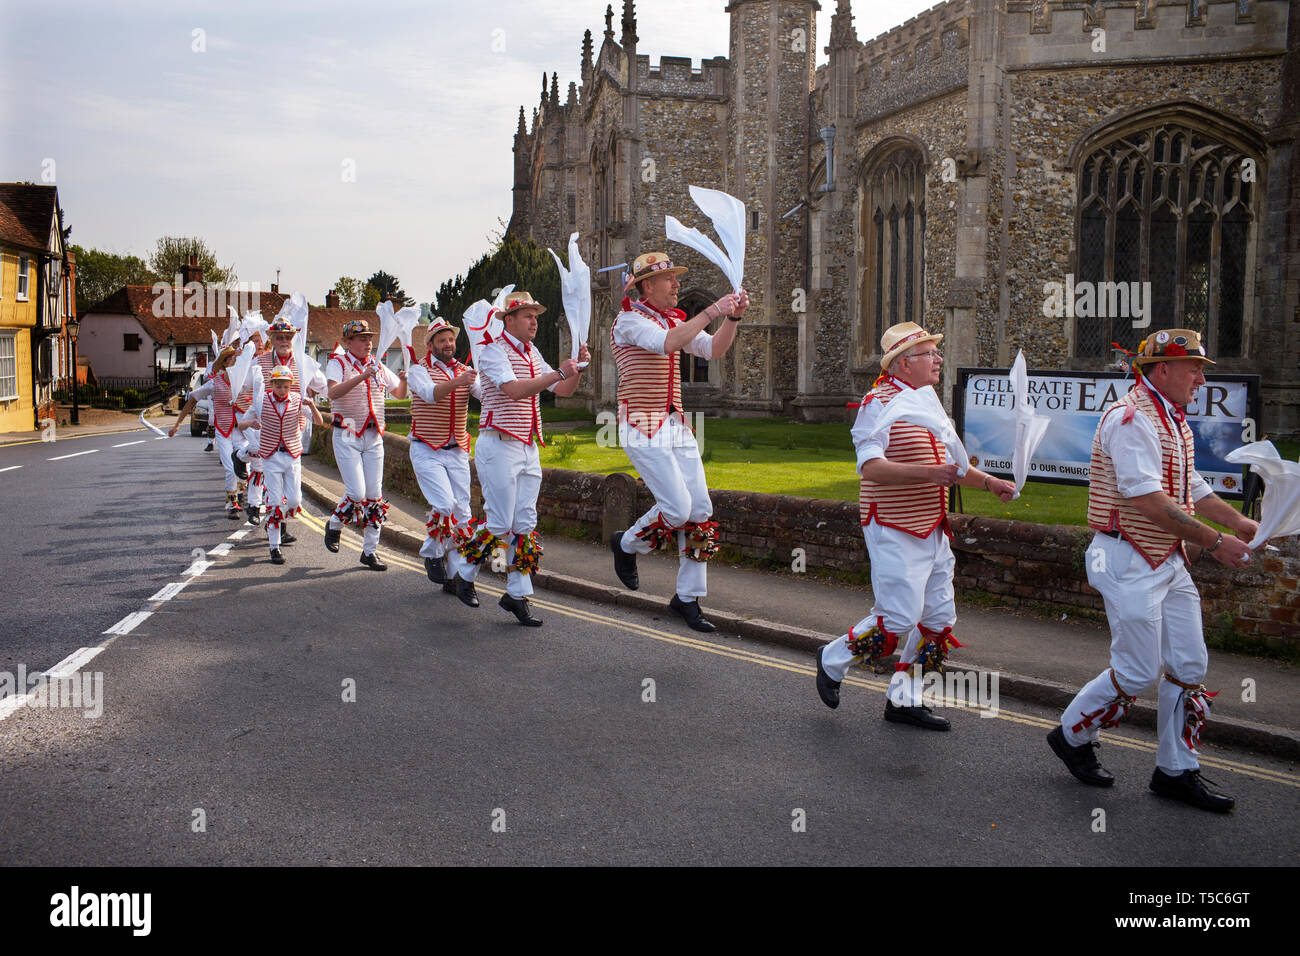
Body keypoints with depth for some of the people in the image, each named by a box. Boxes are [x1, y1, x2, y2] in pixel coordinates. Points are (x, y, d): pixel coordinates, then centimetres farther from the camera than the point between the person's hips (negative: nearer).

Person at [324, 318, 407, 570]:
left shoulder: (378, 366, 11)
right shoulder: (338, 363, -4)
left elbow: (399, 394, 16)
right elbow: (333, 392, -22)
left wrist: (404, 380, -6)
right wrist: (362, 377, -33)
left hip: (373, 437, 5)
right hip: (347, 437, -5)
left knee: (374, 495, 2)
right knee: (356, 493, -13)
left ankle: (370, 551, 11)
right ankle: (334, 525, 17)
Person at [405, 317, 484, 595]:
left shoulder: (465, 371, 11)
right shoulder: (419, 370, -2)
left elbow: (485, 393, -7)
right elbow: (430, 394, -23)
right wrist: (456, 382, -41)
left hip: (457, 452, 4)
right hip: (427, 451, -4)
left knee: (462, 513, 0)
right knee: (444, 505, -18)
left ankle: (456, 576, 8)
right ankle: (432, 553, 7)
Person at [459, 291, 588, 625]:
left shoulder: (532, 353, 16)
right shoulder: (494, 351, -8)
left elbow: (563, 390, 17)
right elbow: (514, 390, -23)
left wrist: (577, 367, -2)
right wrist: (558, 372, -26)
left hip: (528, 448, 7)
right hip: (499, 446, -7)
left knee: (525, 525, 4)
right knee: (498, 522, -7)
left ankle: (516, 594, 9)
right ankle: (465, 575, 15)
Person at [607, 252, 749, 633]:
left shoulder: (675, 319, 15)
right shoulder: (629, 319, -8)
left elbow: (713, 349, 7)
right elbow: (667, 343, -26)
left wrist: (733, 316, -9)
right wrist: (712, 311, -28)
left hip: (676, 426, 8)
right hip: (643, 428, -7)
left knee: (701, 510, 3)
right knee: (678, 508, -15)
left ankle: (687, 598, 13)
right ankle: (627, 545, 16)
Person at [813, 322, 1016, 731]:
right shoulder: (879, 403, -13)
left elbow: (947, 464, 24)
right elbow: (871, 468, -25)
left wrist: (989, 482, 10)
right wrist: (928, 473, -34)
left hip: (932, 532, 9)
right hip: (895, 532, -9)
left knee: (939, 617, 9)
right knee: (899, 618, -10)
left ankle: (904, 699, 20)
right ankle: (832, 661, 13)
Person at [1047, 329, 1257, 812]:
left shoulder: (1175, 422, 16)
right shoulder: (1132, 418, -17)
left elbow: (1194, 490, 20)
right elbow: (1146, 500, -26)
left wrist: (1244, 525, 6)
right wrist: (1215, 542, -23)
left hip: (1169, 562, 10)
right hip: (1130, 563, -10)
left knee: (1190, 667, 9)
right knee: (1137, 672, -3)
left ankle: (1176, 771, 20)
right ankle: (1072, 735, 19)